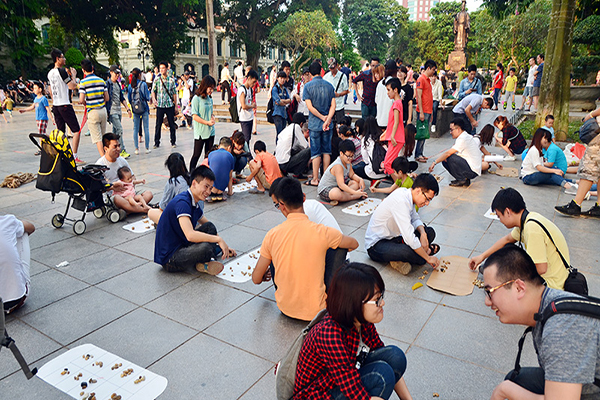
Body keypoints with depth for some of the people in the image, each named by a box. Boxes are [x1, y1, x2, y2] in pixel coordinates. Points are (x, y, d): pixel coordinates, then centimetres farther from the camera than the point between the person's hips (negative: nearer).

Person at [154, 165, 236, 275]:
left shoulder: (195, 204, 9)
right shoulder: (182, 202, -22)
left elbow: (210, 228, 24)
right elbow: (190, 235, -35)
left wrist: (224, 245, 19)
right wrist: (218, 239, -25)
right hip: (169, 259, -10)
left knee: (209, 227, 9)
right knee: (206, 247, -33)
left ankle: (205, 263, -7)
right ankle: (201, 264, -1)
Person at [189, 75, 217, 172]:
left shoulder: (210, 98, 10)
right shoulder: (196, 99, -10)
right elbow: (195, 116, -13)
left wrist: (212, 118, -1)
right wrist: (207, 122, -16)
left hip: (210, 131, 7)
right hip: (200, 132, -6)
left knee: (209, 155, 12)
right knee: (196, 155, 0)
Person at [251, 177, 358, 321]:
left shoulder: (272, 235, -12)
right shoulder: (322, 232, -18)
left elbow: (256, 279, -3)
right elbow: (354, 244, 4)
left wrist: (264, 276, 23)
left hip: (285, 308, 2)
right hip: (316, 311, -2)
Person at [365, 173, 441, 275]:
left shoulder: (406, 194, -2)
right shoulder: (401, 201, -29)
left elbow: (415, 219, 14)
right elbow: (410, 238, -33)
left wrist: (423, 234, -8)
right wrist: (428, 258, -21)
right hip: (376, 245, -10)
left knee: (430, 232, 3)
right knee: (409, 252, -38)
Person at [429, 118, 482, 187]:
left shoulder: (463, 139, -19)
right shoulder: (465, 137, 12)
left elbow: (448, 153, -25)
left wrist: (434, 162, -23)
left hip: (473, 171, -9)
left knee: (451, 158, -26)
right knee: (444, 160, 4)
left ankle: (462, 180, -9)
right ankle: (463, 179, 6)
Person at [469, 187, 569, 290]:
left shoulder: (532, 228, -30)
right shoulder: (528, 218, 0)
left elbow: (541, 269, -30)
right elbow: (507, 239, 18)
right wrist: (482, 256, 22)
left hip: (551, 284, -10)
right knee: (507, 248, 18)